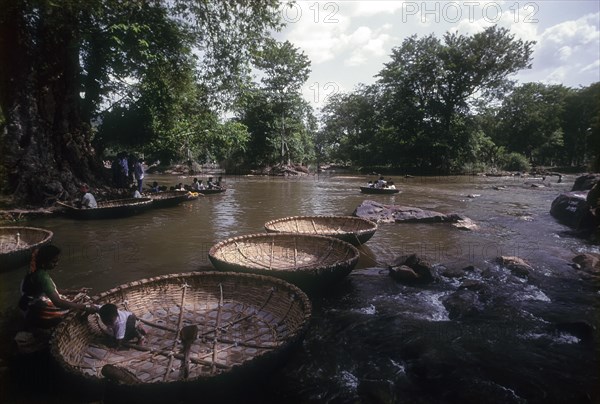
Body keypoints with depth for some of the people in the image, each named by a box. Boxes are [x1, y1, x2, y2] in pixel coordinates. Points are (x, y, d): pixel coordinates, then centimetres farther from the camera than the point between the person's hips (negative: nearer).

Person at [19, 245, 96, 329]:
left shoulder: (38, 271, 1)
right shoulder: (42, 276, -28)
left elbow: (54, 291, 10)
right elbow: (58, 302, -34)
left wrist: (76, 292, 5)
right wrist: (85, 307, -34)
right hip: (35, 315, -9)